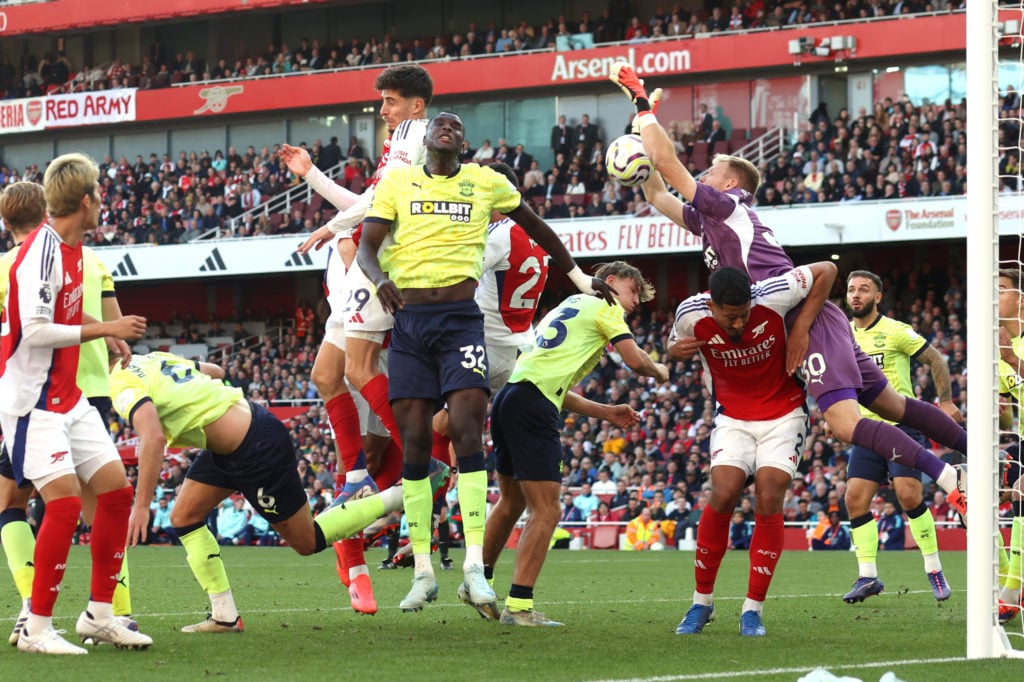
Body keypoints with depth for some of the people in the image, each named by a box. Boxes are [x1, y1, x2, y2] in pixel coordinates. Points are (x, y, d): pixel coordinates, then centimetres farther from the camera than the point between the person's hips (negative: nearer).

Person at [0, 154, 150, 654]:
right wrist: (103, 329, -20)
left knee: (116, 490, 6)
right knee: (65, 501, -16)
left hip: (68, 397, 10)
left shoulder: (72, 249, 9)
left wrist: (104, 336, 16)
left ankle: (98, 614, 14)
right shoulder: (42, 251, -19)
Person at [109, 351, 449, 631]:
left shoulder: (123, 386, -19)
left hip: (258, 448, -10)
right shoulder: (150, 359, 9)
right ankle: (224, 615, 9)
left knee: (307, 541, 4)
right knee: (184, 519, 7)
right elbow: (215, 371, 21)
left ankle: (403, 495, 10)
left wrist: (142, 506, -34)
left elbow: (153, 438, -36)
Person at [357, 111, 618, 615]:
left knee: (466, 430, -16)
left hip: (461, 319, -1)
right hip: (409, 320, 1)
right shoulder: (396, 184, 10)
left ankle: (474, 567, -19)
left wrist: (581, 279, 30)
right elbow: (366, 246, 2)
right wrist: (380, 279, -20)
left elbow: (535, 227, 25)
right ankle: (422, 571, 5)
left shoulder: (486, 183, 11)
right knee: (415, 442, -1)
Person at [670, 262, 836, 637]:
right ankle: (702, 603, -2)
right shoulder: (690, 315, -16)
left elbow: (826, 270, -9)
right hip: (733, 418, 1)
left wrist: (801, 328, -15)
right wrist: (674, 350, -18)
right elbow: (676, 346, 8)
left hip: (783, 414, -1)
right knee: (723, 493, -18)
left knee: (768, 499, -16)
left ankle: (753, 610, -5)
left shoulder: (772, 297, -23)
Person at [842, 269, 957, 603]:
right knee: (855, 498, -6)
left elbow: (936, 360, -1)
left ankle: (934, 569, -1)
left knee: (909, 496, -16)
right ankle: (868, 577, 1)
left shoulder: (895, 331, -7)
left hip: (902, 423, -5)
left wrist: (945, 401, -6)